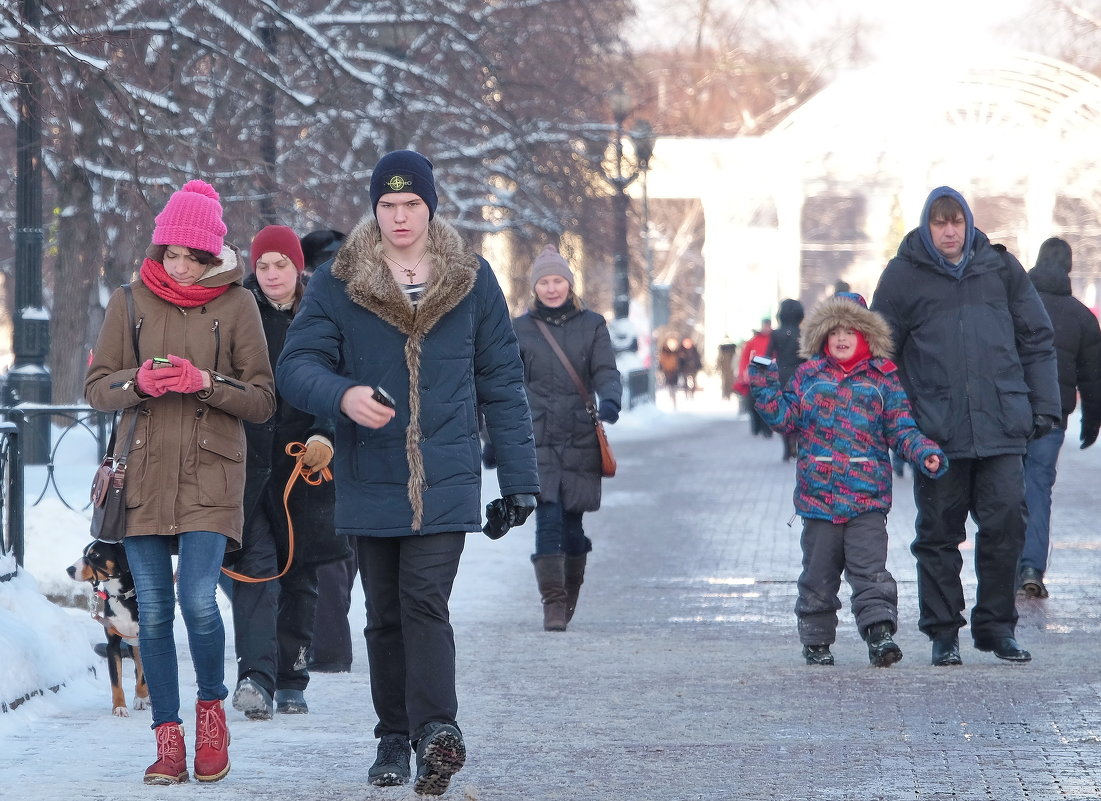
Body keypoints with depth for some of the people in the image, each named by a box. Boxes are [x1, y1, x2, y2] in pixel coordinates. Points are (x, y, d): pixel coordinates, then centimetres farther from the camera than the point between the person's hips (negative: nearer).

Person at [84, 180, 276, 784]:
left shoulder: (236, 305, 3)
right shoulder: (129, 303, 8)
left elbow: (263, 401, 2)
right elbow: (96, 388, 9)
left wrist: (206, 382, -14)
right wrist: (138, 382, -12)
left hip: (210, 476, -2)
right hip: (143, 477, 2)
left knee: (199, 602, -15)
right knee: (153, 612, 0)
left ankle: (211, 708, 10)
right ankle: (168, 738, 10)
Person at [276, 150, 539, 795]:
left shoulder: (472, 281, 5)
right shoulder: (337, 284, 2)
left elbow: (503, 383, 8)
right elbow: (297, 365, -4)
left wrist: (520, 477, 4)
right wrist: (343, 396, -27)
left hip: (446, 481, -2)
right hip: (370, 482, 2)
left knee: (424, 601, -16)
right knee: (385, 614, 8)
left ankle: (435, 728, -24)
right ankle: (396, 739, 15)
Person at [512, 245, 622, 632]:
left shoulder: (592, 325, 8)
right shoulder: (519, 330, 8)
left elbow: (605, 372, -1)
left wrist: (609, 400, -23)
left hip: (581, 439, 1)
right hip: (537, 439, -1)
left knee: (572, 522, 5)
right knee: (547, 519, -14)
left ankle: (570, 593, 26)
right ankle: (552, 603, -14)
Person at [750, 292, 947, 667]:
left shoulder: (882, 379, 7)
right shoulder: (809, 375, 11)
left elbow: (901, 430, 7)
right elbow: (786, 418, 11)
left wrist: (925, 453, -9)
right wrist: (765, 387, 0)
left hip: (867, 497, -2)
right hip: (818, 492, 2)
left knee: (870, 571, -11)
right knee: (818, 574, 8)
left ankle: (880, 634, -16)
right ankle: (816, 640, 17)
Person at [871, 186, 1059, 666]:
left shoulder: (1000, 270, 10)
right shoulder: (904, 276, 4)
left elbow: (1036, 340, 13)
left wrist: (1044, 406, 7)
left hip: (1002, 427, 1)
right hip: (937, 429, -1)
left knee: (1005, 524, -1)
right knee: (939, 533, 4)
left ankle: (996, 626, 12)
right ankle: (943, 632, 14)